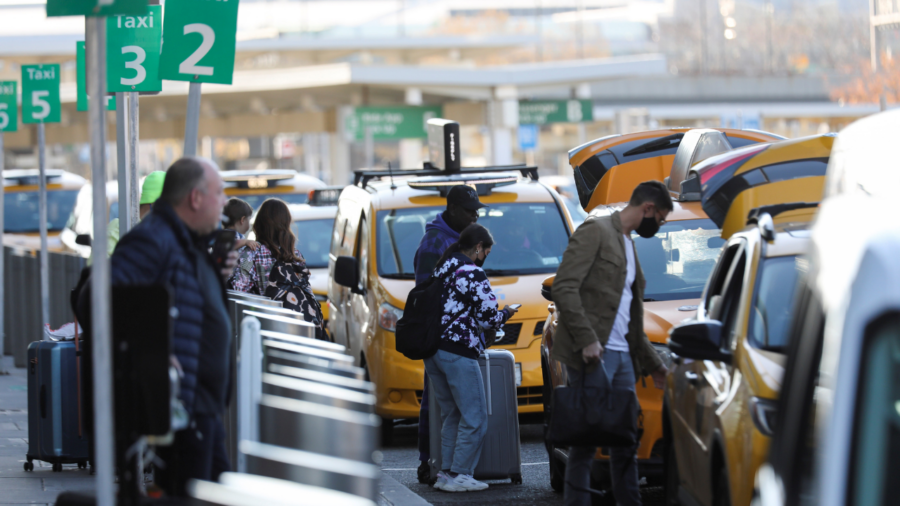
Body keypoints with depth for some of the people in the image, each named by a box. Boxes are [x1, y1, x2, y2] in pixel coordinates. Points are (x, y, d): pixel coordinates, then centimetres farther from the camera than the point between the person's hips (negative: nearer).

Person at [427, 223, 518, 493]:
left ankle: (446, 472, 14)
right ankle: (458, 475, -3)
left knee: (450, 415, 16)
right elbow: (487, 318, -11)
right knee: (474, 418, -2)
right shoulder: (473, 274, -11)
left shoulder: (443, 269, 16)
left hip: (433, 349, 9)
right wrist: (506, 313, 10)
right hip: (458, 352, -9)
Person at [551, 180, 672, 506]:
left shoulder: (628, 245, 23)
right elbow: (564, 288, -15)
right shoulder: (595, 231, -4)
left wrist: (652, 364, 27)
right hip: (593, 356, -9)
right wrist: (587, 340, -22)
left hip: (622, 356, 9)